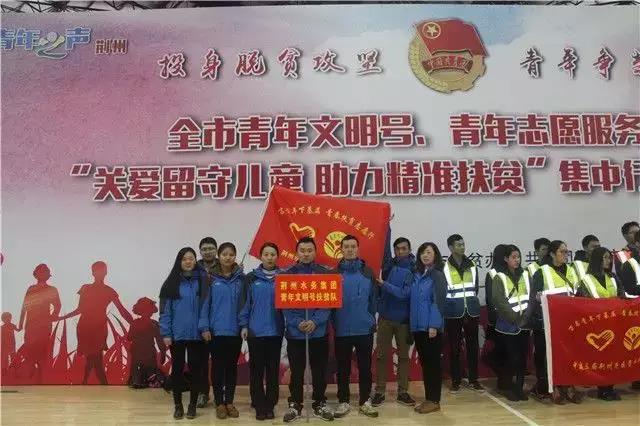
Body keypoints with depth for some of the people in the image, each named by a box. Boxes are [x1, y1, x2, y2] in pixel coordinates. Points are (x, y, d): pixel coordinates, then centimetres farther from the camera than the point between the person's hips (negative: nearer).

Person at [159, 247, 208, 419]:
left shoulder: (202, 281, 0)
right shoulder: (172, 282, 0)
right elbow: (165, 310, -1)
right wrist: (165, 333, -6)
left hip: (196, 334, 0)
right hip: (176, 334, 0)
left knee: (195, 368, 8)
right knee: (177, 369, 8)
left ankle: (192, 405, 21)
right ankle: (178, 405, 22)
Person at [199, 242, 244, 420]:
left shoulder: (241, 277, 1)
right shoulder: (211, 277, -4)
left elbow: (244, 303, 3)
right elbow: (205, 303, -4)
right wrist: (204, 327, -9)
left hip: (235, 331, 2)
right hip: (216, 330, -1)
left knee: (232, 366, 12)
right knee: (218, 367, 8)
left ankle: (230, 402, 25)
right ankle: (219, 403, 21)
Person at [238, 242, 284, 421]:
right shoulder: (251, 278, 2)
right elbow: (245, 303, 1)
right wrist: (243, 325, -5)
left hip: (275, 331, 1)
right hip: (255, 331, -1)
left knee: (273, 369, 9)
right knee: (256, 370, 6)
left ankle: (270, 406, 21)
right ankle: (259, 406, 18)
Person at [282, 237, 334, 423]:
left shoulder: (324, 273, 0)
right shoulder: (288, 274, 0)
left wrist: (315, 322, -18)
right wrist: (297, 323, -18)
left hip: (319, 331, 0)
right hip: (294, 332, 0)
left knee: (319, 372, 11)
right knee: (296, 373, 10)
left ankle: (320, 404, 26)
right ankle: (294, 406, 24)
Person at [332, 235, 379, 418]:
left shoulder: (367, 271, 2)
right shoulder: (335, 273, -1)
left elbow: (373, 297, 4)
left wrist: (371, 319, 0)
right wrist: (334, 321, -1)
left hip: (364, 329, 1)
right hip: (342, 330, 0)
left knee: (365, 367, 10)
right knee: (343, 368, 10)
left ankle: (364, 401, 23)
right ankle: (343, 401, 23)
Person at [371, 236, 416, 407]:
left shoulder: (415, 269, -4)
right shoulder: (388, 265, 1)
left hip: (404, 319, -1)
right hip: (385, 317, 1)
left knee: (403, 356, 11)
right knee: (381, 355, 5)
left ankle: (402, 392, 23)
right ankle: (380, 392, 17)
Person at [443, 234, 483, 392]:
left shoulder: (471, 265, 9)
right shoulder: (444, 267, -5)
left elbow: (475, 288, 15)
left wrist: (471, 303, 7)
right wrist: (451, 305, -1)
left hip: (471, 312, 4)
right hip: (453, 314, -3)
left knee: (473, 346, 8)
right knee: (454, 347, 4)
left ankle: (473, 380, 20)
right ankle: (455, 381, 14)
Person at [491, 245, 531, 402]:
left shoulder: (525, 275, 11)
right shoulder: (499, 278, -3)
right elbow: (500, 302, -10)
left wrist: (526, 316, -5)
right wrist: (515, 317, -14)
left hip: (525, 324, 4)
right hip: (509, 325, -4)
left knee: (523, 356, 6)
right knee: (512, 357, -3)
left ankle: (520, 387, 19)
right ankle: (509, 388, 12)